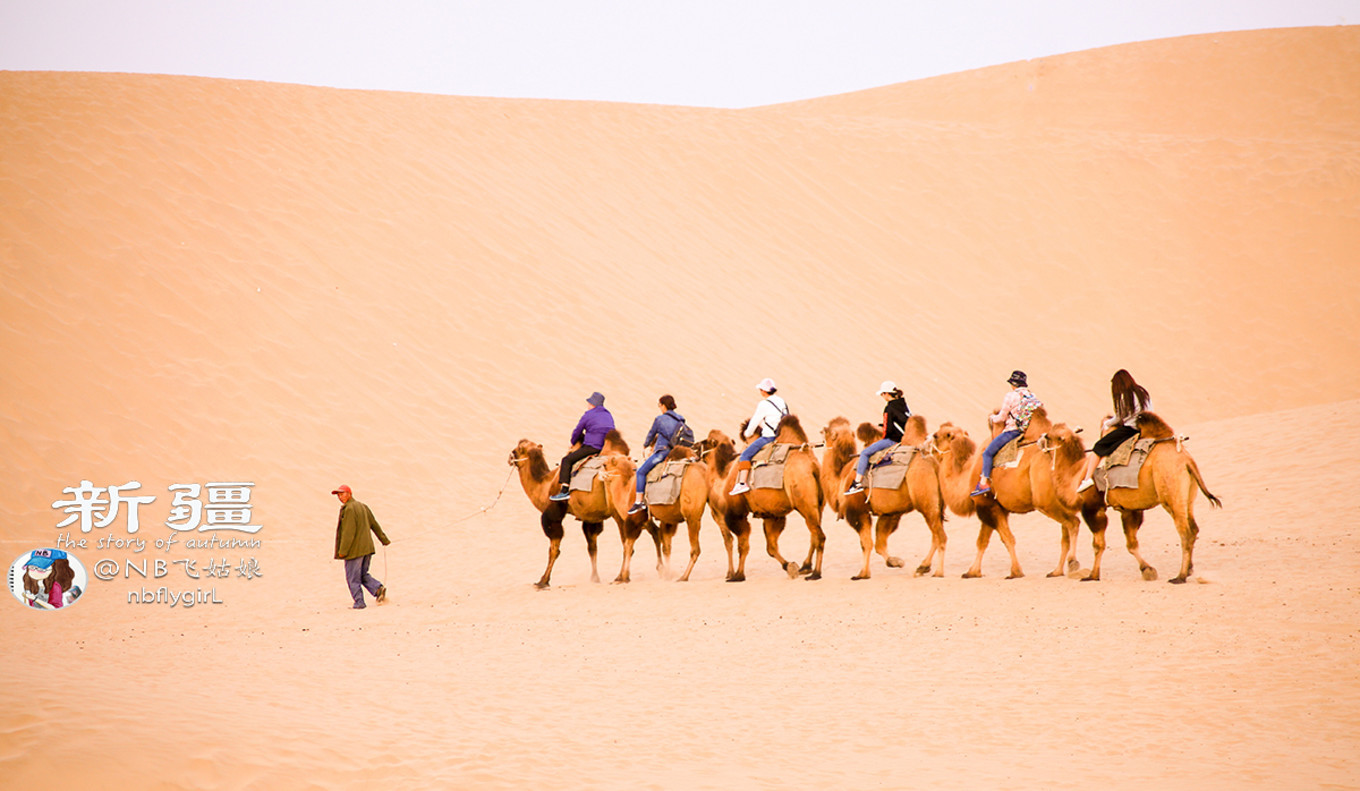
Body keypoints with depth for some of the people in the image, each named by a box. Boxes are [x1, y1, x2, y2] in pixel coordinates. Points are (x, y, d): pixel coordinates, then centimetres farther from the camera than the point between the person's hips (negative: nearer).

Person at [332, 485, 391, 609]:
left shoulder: (349, 509, -15)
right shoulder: (363, 507, 13)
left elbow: (349, 532, -20)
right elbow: (375, 525, 19)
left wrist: (342, 551, -17)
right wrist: (384, 540, 27)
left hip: (354, 550, -8)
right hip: (367, 547, 8)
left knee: (353, 577, 0)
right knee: (363, 574, 17)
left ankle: (359, 602, -1)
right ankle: (378, 588, -2)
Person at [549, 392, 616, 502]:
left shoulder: (588, 415, -1)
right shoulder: (608, 415, 18)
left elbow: (577, 432, 7)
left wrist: (573, 443, 28)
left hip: (592, 447, -8)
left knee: (567, 460, -3)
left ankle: (565, 490, -14)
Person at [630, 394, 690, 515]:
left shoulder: (660, 419, -5)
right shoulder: (680, 420, 13)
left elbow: (651, 434, 8)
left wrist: (645, 445, 29)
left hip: (663, 452, -7)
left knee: (641, 472, 2)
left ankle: (639, 502, -6)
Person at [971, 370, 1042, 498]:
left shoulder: (1011, 396, -10)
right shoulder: (1031, 396, 9)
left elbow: (1002, 417, -6)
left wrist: (992, 417, 16)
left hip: (1012, 431, -8)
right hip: (1026, 430, 8)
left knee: (988, 453, -2)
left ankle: (984, 482, -11)